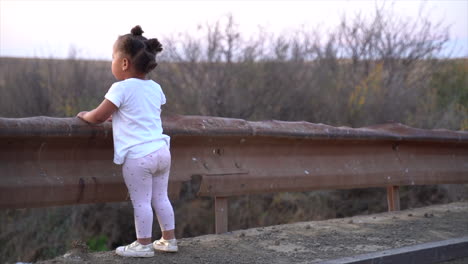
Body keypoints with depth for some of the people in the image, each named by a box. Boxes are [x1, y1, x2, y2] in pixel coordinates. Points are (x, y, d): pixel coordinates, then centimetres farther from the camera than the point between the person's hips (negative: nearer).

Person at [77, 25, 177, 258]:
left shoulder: (121, 88, -9)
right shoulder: (155, 88, 13)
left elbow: (98, 117, -4)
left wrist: (84, 115, 17)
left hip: (138, 156, -7)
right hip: (161, 151, 7)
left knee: (141, 202, 0)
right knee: (160, 198, 16)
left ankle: (143, 245, 8)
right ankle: (169, 240, 23)